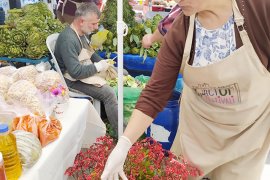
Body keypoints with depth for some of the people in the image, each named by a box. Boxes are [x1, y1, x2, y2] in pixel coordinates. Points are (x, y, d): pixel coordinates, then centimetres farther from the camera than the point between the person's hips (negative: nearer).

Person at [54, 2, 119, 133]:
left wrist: (102, 62, 3)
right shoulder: (68, 40, -27)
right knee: (108, 93, -27)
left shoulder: (81, 33, 4)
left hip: (87, 70, 10)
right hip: (74, 80, -10)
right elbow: (76, 72, -32)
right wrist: (98, 67, -21)